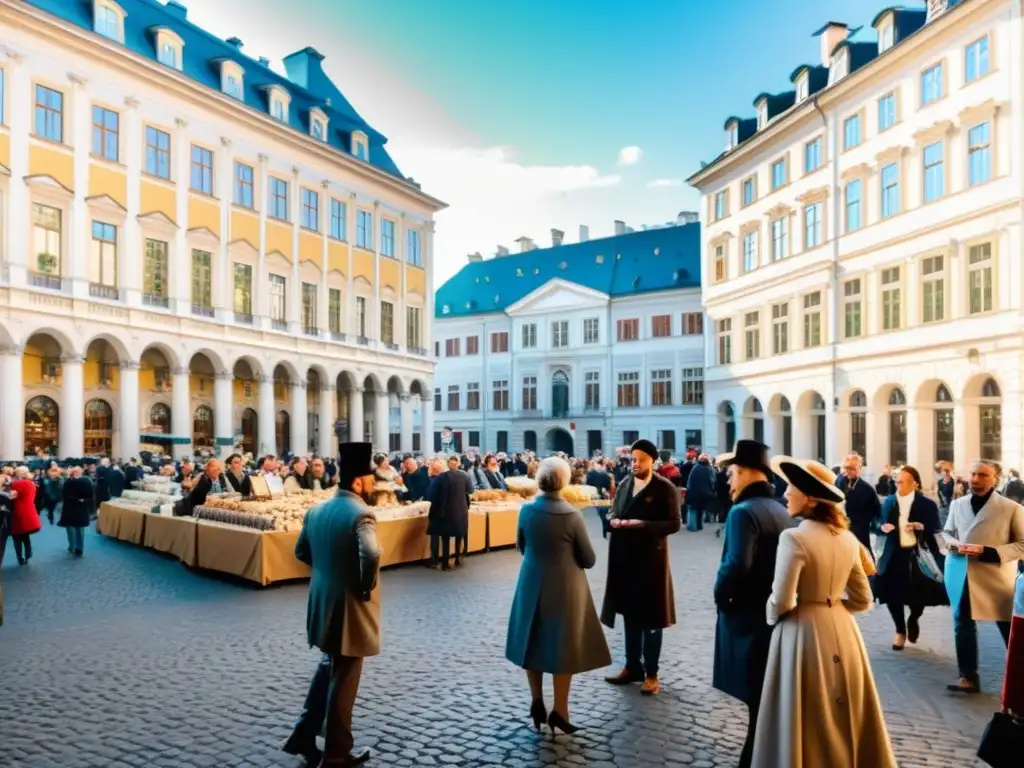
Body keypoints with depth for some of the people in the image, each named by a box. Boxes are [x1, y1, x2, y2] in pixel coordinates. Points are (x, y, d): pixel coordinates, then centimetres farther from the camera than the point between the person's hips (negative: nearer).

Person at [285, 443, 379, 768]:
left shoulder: (316, 510, 4)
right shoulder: (360, 513, -21)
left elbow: (301, 551, 15)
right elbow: (371, 554, -37)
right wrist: (366, 586, -20)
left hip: (322, 600, 8)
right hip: (349, 604, -8)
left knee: (328, 665, 28)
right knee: (344, 678, 7)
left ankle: (304, 734, 31)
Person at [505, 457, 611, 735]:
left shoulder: (526, 510, -7)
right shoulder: (571, 515, -17)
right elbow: (589, 560, -8)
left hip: (532, 584, 4)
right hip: (564, 587, -3)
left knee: (534, 640, 18)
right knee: (564, 645, 10)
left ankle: (537, 703, 26)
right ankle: (559, 710, 16)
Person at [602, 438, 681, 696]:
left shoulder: (665, 488, -9)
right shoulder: (625, 484, 8)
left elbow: (673, 523, -13)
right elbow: (613, 511, 16)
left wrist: (643, 524, -24)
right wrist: (613, 520, -8)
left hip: (650, 559, -5)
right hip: (624, 557, 6)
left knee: (651, 617, 5)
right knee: (630, 613, 15)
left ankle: (651, 673, 17)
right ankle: (632, 666, 28)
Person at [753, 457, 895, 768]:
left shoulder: (794, 538, -20)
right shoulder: (848, 538, 2)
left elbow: (781, 603, -20)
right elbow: (863, 599, 9)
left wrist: (771, 616, 0)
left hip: (805, 635, -7)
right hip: (842, 631, 7)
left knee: (808, 723, 8)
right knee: (844, 718, 21)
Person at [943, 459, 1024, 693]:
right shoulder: (957, 504, 5)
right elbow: (946, 532, 16)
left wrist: (988, 552, -20)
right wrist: (954, 544, -7)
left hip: (997, 578, -4)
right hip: (962, 576, 4)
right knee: (963, 625, 12)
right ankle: (968, 677, 25)